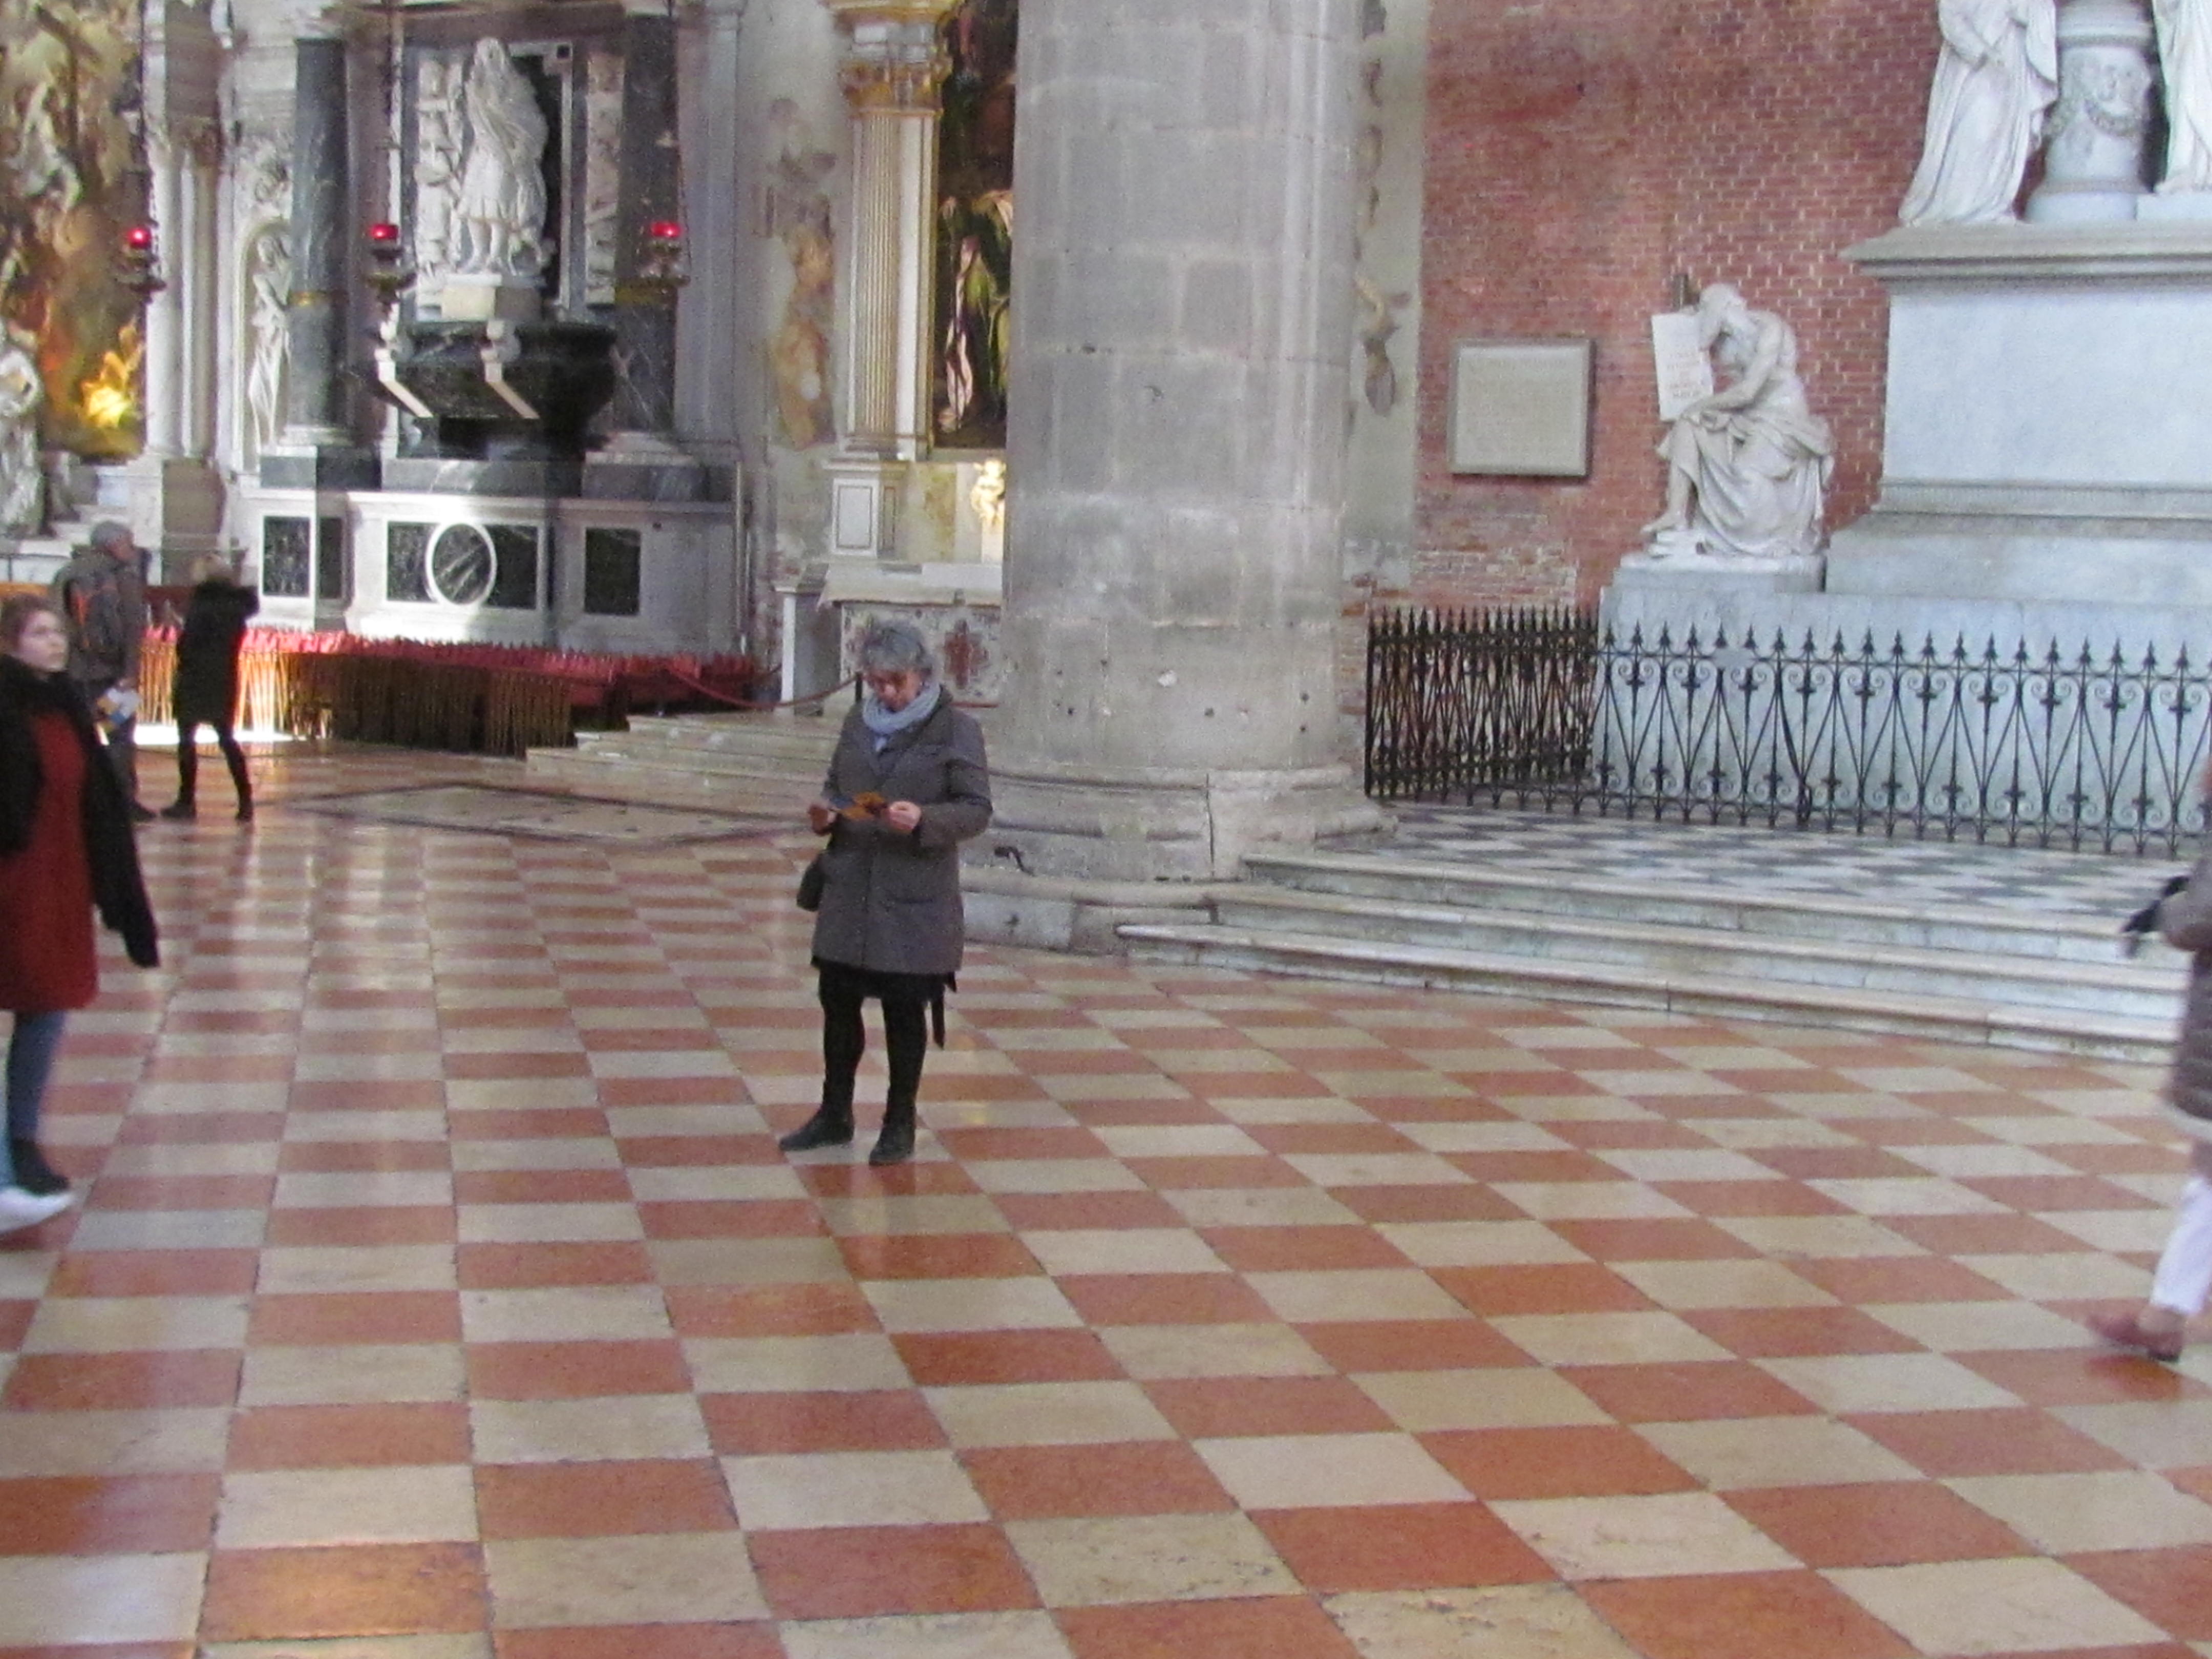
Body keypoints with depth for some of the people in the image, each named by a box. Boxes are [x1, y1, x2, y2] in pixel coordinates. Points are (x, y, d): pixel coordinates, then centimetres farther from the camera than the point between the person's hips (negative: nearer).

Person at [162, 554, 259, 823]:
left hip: (196, 678, -6)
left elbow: (188, 641, -15)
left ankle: (186, 802, 1)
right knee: (226, 738, 12)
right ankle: (245, 801, 3)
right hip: (226, 679, 6)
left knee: (187, 738, 2)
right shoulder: (238, 604, 6)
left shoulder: (202, 602, -12)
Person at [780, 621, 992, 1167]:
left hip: (915, 901, -5)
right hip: (849, 891, 5)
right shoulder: (858, 724, 11)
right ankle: (834, 1115, 24)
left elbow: (977, 809, -7)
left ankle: (900, 1124, 17)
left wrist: (924, 820, -24)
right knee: (838, 1000, 9)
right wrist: (824, 815, -2)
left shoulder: (956, 730, -5)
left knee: (904, 1009, 3)